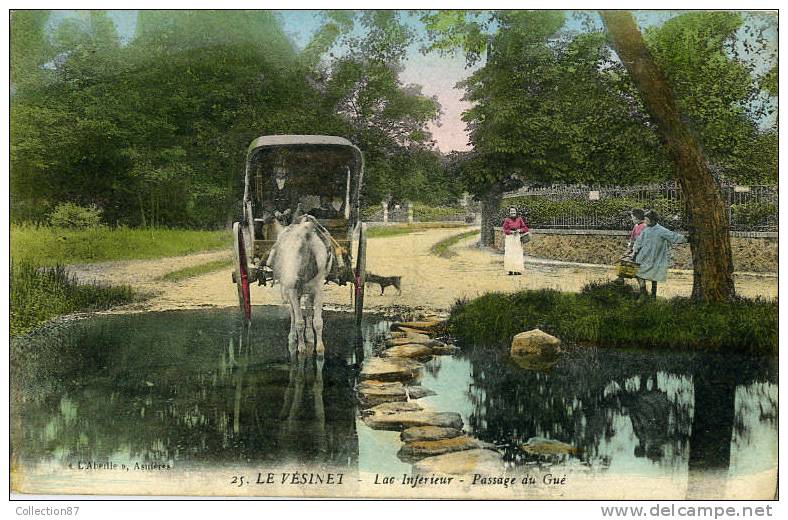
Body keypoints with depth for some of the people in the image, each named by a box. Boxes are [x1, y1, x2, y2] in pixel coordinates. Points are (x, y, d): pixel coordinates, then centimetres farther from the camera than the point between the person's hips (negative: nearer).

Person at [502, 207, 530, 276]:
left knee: (518, 254, 0)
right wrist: (511, 231, -17)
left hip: (518, 238, 2)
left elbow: (525, 228, 7)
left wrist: (520, 230, -11)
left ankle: (517, 270, 3)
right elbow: (505, 230, -2)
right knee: (509, 254, -7)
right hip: (509, 238, -2)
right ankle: (510, 270, -7)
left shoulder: (519, 219, 5)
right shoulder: (507, 220, -1)